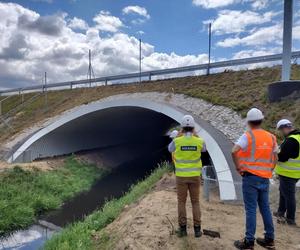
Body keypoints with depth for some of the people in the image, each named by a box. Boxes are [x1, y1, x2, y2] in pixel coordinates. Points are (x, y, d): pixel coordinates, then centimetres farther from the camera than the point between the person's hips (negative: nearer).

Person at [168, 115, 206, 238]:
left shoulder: (177, 141, -12)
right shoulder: (199, 141, -9)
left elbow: (170, 149, 13)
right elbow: (203, 149, 17)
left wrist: (179, 136, 12)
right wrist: (195, 135, 15)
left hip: (181, 176, -1)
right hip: (195, 176, 1)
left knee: (181, 202, 11)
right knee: (195, 202, 13)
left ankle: (182, 229, 14)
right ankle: (197, 229, 15)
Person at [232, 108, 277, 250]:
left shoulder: (248, 136, -11)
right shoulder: (271, 137, 7)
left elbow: (234, 151, -25)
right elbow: (275, 158, 12)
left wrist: (238, 167, -13)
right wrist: (269, 171, 19)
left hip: (250, 177, -5)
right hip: (265, 178, 6)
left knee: (251, 210, 0)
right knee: (265, 208, 16)